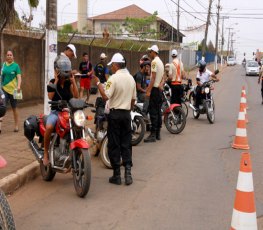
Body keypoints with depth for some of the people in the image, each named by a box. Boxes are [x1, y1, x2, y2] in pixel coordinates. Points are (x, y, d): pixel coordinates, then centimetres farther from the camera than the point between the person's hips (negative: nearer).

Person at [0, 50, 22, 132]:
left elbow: (19, 77, -9)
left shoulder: (16, 65, -2)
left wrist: (18, 86, -25)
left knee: (14, 108, 8)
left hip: (13, 89, -2)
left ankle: (16, 126, 17)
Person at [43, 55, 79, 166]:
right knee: (49, 127, -34)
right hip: (55, 111, -3)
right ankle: (46, 153, -17)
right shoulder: (52, 82, 0)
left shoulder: (69, 83, 9)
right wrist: (56, 81, -14)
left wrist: (73, 81, -6)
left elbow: (76, 96, -6)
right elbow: (50, 96, -16)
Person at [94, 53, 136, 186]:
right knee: (126, 144, 10)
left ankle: (116, 175, 6)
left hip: (115, 114, -5)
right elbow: (133, 99, 12)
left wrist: (98, 83, -12)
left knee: (114, 145, 3)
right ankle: (128, 173, 5)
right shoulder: (131, 78, 7)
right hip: (126, 114, 6)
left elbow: (105, 96, -21)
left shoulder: (113, 78, -14)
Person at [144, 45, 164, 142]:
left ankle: (153, 135, -9)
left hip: (155, 89, -9)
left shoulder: (154, 62, -13)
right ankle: (158, 133, 15)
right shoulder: (160, 62, 16)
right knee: (158, 111, 11)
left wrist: (149, 91, -19)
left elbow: (153, 77, -19)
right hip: (160, 89, 10)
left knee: (153, 112, -9)